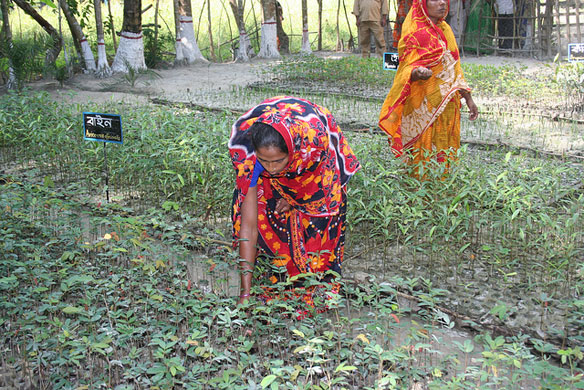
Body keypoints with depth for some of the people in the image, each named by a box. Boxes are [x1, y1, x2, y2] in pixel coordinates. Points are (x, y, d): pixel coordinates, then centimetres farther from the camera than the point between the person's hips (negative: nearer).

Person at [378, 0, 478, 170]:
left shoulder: (445, 29, 13)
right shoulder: (415, 33, -9)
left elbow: (455, 69, 18)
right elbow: (407, 68, -17)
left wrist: (468, 98, 18)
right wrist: (417, 73, -41)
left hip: (448, 105, 7)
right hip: (424, 108, -7)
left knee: (444, 153, 11)